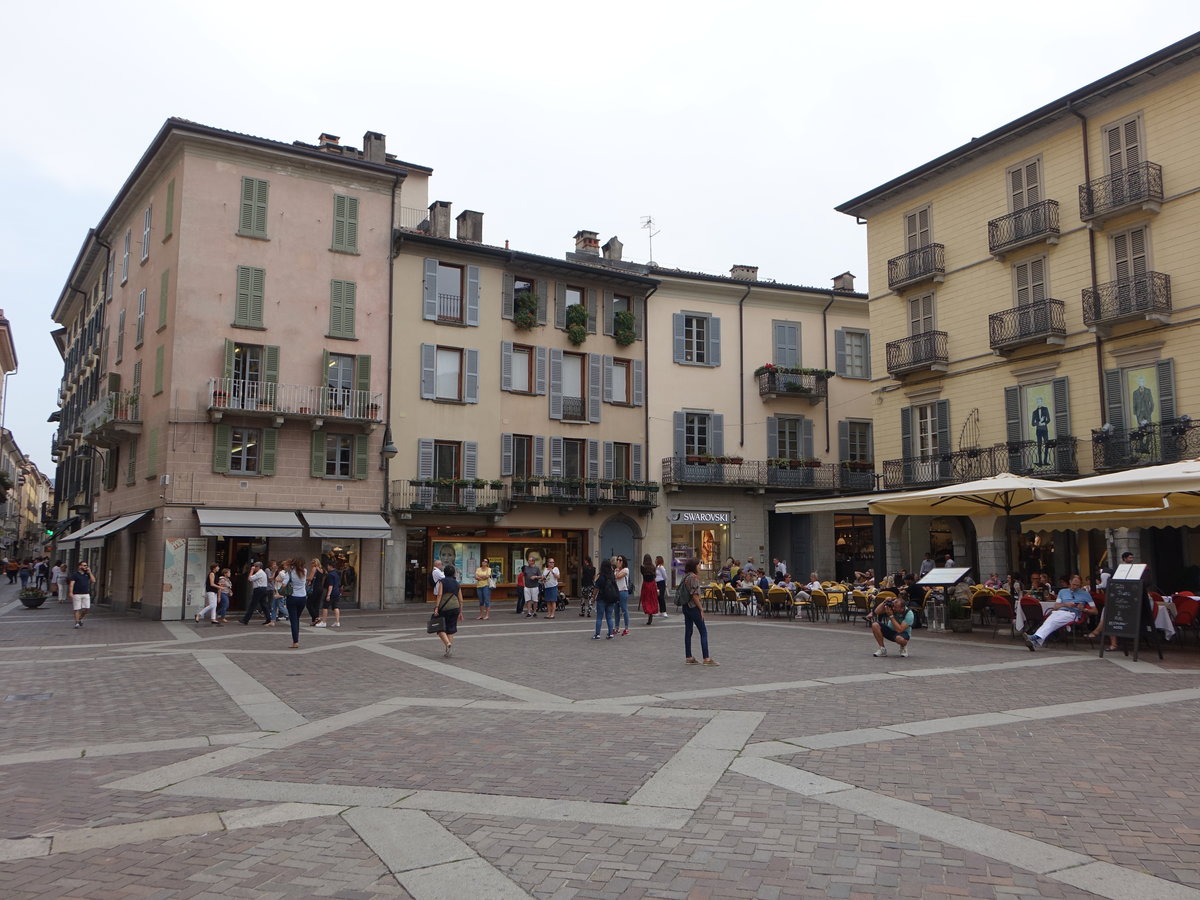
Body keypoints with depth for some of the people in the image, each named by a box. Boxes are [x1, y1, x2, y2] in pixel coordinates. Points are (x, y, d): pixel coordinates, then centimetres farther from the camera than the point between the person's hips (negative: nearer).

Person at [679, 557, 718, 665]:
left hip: (685, 607, 9)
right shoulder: (693, 577, -16)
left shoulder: (685, 577, 11)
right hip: (693, 607, -9)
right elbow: (695, 595, -19)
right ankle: (706, 658, -6)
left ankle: (688, 657, 14)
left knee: (688, 632, 11)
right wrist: (701, 609, -14)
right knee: (703, 632, -4)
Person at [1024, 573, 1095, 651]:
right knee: (1048, 621, -33)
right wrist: (1065, 604, 1)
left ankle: (1036, 638, -55)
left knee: (1053, 621, -34)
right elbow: (1055, 606, 21)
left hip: (1072, 613, -3)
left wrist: (1083, 609, -3)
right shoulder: (1062, 592, 29)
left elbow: (1094, 610, 17)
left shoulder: (1085, 594, 22)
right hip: (1059, 611, 3)